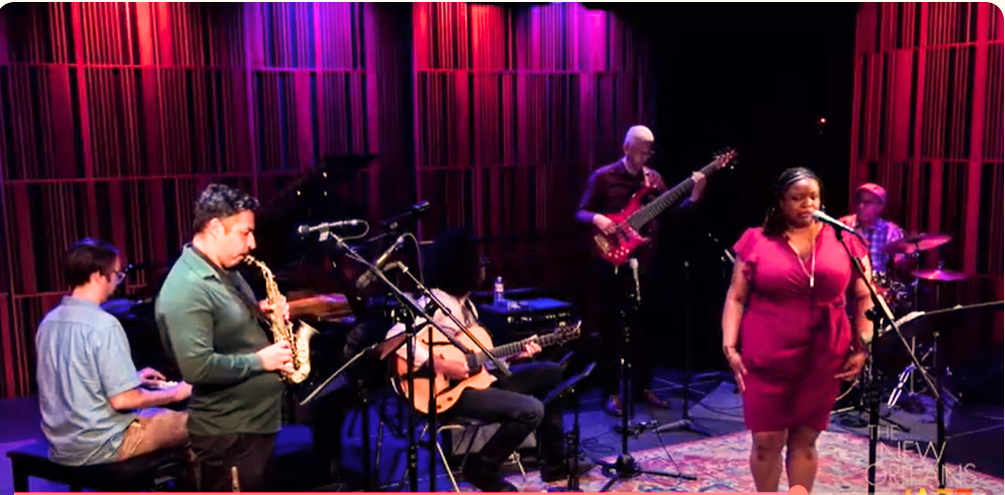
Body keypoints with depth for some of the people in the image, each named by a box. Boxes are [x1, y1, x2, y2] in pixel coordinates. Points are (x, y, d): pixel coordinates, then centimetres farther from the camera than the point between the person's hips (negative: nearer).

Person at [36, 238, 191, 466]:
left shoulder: (49, 321, 3)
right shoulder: (104, 325, -22)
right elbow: (123, 400, -23)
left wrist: (133, 378, 19)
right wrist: (176, 393, -7)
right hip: (100, 445, -8)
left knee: (160, 414, 28)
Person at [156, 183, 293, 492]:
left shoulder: (226, 272, 9)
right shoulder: (186, 290, -23)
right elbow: (197, 367, -29)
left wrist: (262, 312, 2)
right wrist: (260, 360, -20)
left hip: (258, 418, 10)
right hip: (227, 432, -10)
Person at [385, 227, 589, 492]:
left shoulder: (465, 303, 12)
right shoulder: (434, 303, -17)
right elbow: (395, 337, -30)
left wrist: (514, 354, 4)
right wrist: (439, 365, -30)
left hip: (474, 378, 10)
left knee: (550, 373, 11)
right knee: (531, 410, -24)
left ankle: (554, 463, 17)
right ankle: (482, 468, -1)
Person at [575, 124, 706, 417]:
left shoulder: (653, 178, 10)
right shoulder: (603, 177, -2)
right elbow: (581, 212, -2)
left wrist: (693, 198, -9)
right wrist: (597, 219, -22)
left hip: (645, 262, 4)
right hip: (612, 262, -4)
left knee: (642, 327, 12)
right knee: (611, 328, 1)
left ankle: (643, 387, 23)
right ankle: (611, 393, 9)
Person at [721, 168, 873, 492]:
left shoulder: (843, 240, 3)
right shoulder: (757, 240, -1)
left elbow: (865, 298, 7)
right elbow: (736, 298, 1)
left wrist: (863, 347, -2)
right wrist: (730, 347, -7)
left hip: (824, 362, 1)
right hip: (766, 361, -1)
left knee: (805, 440, 11)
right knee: (766, 442, 4)